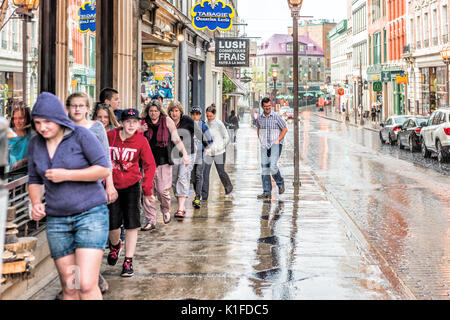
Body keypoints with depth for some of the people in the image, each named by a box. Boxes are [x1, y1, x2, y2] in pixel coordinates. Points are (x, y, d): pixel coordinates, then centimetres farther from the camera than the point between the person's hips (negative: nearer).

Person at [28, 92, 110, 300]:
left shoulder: (80, 135, -7)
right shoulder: (35, 144, 8)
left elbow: (104, 169, -10)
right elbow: (34, 180, 18)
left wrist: (66, 175, -15)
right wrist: (36, 203, -2)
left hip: (90, 213, -5)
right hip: (56, 220, 5)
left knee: (86, 285, -16)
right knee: (68, 288, 7)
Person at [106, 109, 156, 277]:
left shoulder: (141, 140, -8)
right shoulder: (109, 136, -8)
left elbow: (150, 165, -3)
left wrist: (147, 190, -10)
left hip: (131, 185, 0)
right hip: (112, 185, 0)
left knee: (131, 224, -3)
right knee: (113, 224, 1)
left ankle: (128, 262, 9)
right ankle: (115, 245, 36)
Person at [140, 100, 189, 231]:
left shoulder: (167, 121, 3)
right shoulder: (143, 123, 7)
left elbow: (176, 139, 6)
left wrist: (184, 153, -3)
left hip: (163, 161, -2)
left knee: (163, 190, -7)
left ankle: (166, 211, 25)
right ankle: (151, 221, 4)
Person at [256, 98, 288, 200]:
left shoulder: (276, 116, -7)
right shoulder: (260, 118, 6)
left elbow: (285, 129, -2)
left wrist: (278, 140, -9)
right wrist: (260, 139, 13)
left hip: (275, 145, -5)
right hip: (265, 146, 5)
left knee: (273, 166, -19)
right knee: (265, 168, 1)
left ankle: (280, 183, 9)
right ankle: (267, 192, 5)